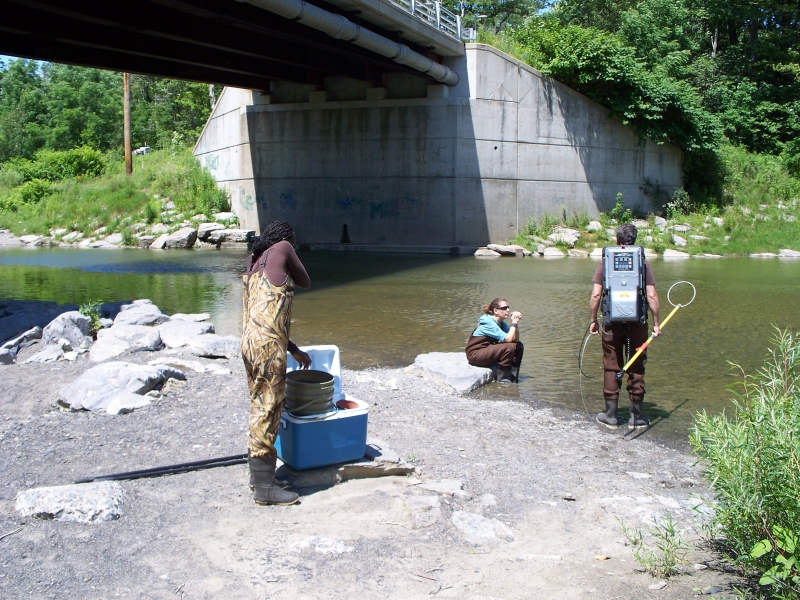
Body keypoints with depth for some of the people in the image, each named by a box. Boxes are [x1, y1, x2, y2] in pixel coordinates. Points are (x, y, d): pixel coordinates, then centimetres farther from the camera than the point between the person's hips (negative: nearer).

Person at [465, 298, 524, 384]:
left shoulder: (501, 323, 8)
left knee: (519, 346, -1)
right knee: (509, 347, -26)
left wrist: (516, 323, -10)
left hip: (488, 351, 9)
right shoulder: (489, 323, -20)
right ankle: (502, 378, -16)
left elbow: (516, 339, 0)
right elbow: (508, 339, -26)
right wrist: (514, 323, -16)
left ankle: (510, 374, 6)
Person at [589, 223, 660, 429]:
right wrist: (656, 323, 3)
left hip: (612, 324, 0)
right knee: (637, 369, 9)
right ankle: (636, 416, 15)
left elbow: (596, 294, -5)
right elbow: (651, 296, -6)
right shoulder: (643, 263, -2)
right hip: (637, 323, 0)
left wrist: (593, 320, 5)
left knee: (611, 368, 8)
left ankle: (610, 415, 13)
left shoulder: (606, 262, -1)